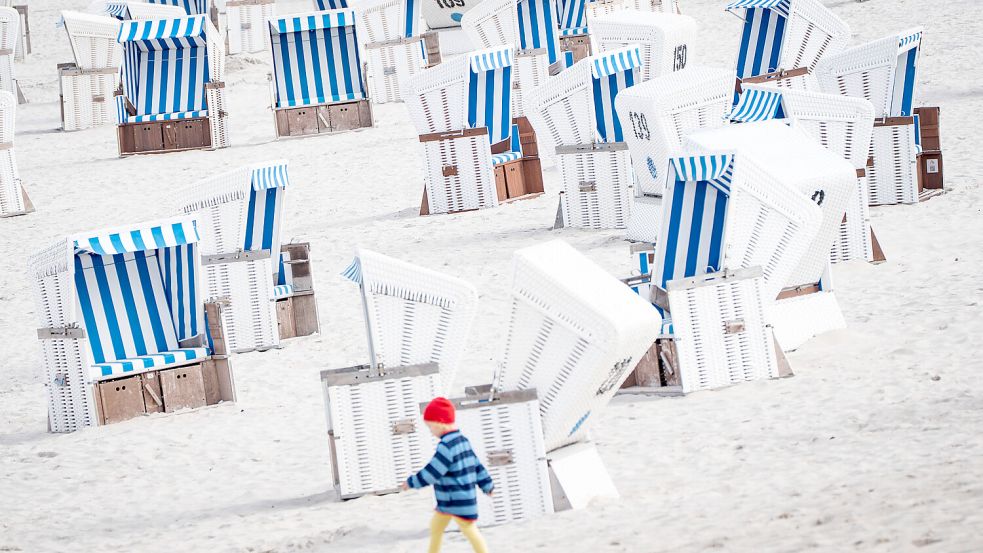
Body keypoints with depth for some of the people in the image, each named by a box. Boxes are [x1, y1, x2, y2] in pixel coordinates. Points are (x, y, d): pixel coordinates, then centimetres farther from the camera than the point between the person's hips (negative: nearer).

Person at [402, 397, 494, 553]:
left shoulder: (447, 446, -23)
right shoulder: (462, 441, 8)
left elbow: (432, 472, -23)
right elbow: (476, 465, 16)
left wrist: (411, 482, -11)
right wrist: (487, 485, 24)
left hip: (459, 501, -10)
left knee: (470, 531, -4)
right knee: (435, 527, 20)